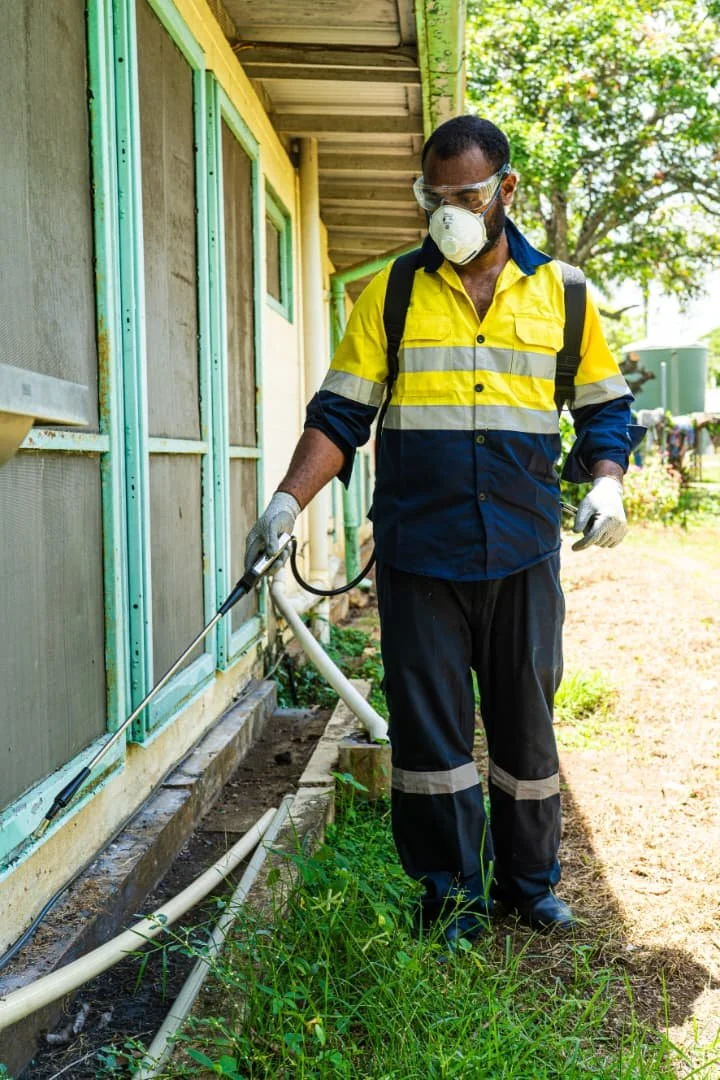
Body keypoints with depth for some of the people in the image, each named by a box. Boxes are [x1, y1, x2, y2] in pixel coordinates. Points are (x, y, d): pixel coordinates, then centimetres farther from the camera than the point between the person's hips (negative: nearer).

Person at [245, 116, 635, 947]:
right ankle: (452, 897, 18)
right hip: (417, 551, -1)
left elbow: (604, 407, 15)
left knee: (526, 720, 11)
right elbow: (340, 413, 3)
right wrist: (289, 499, -10)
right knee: (429, 722, 3)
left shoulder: (560, 293, 9)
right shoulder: (390, 294, 6)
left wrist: (606, 483, -4)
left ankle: (530, 882, 29)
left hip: (524, 550, 1)